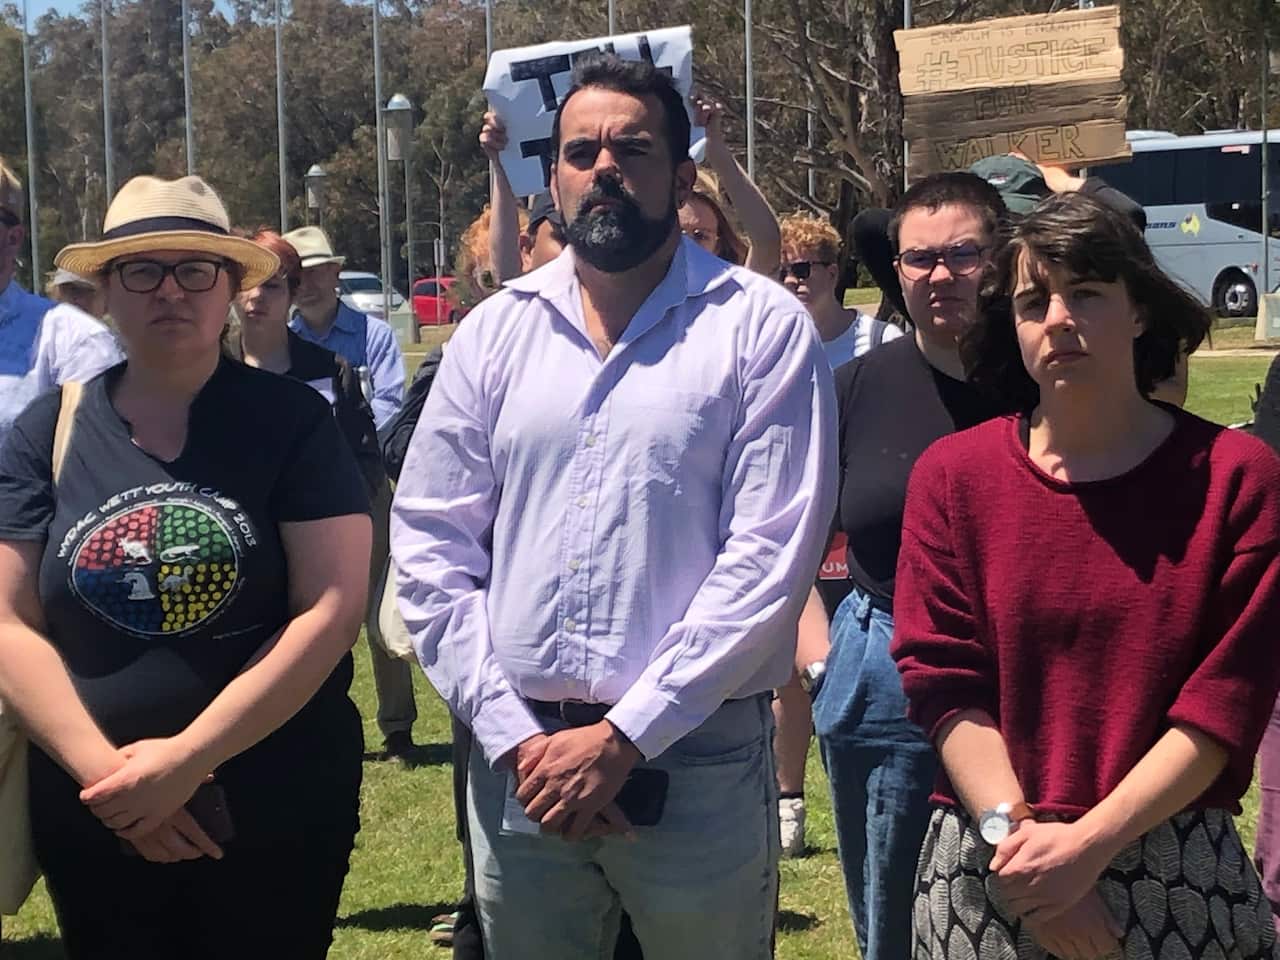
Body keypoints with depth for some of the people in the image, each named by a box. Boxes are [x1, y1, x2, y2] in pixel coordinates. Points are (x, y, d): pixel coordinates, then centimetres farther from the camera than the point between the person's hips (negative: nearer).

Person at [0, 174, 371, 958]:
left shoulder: (293, 421, -5)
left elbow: (332, 610, -12)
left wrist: (187, 757, -17)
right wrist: (104, 770, -14)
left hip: (277, 809, -2)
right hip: (94, 815, 2)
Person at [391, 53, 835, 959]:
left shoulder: (762, 327, -4)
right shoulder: (496, 332, 6)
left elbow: (773, 552, -11)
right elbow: (431, 546, 5)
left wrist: (623, 737, -14)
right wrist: (514, 738, -5)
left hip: (699, 759, -3)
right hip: (521, 758, 3)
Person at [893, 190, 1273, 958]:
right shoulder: (954, 476, 1)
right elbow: (944, 681, -4)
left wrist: (1088, 844, -16)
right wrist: (1015, 836, -16)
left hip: (1183, 879, -1)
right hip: (989, 874, 1)